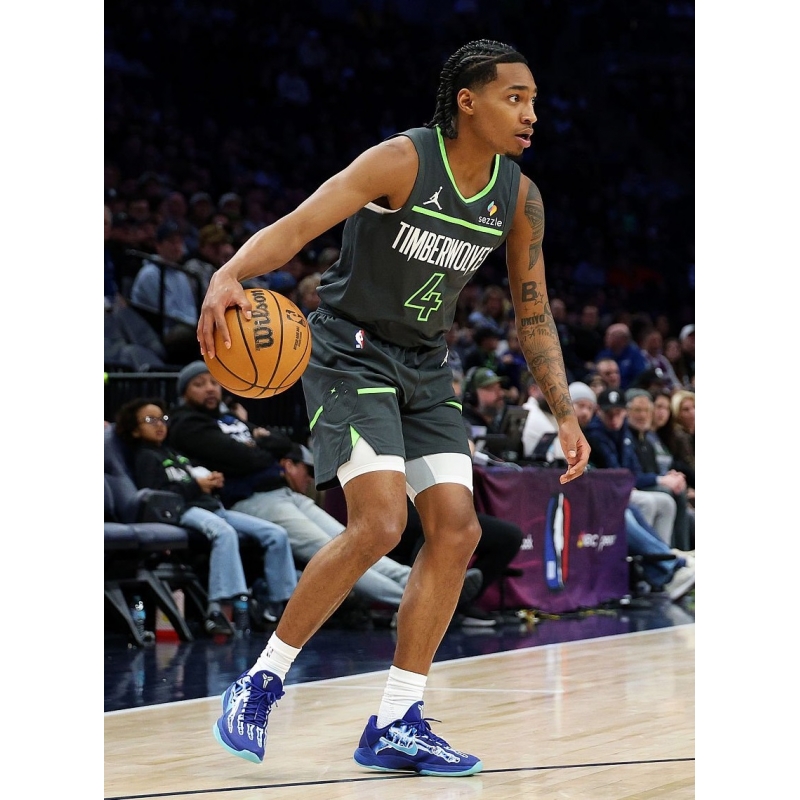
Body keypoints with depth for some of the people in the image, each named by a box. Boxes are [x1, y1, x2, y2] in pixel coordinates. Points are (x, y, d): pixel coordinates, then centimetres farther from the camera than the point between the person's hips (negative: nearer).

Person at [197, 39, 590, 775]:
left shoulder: (520, 198, -1)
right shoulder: (402, 161, -20)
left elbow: (533, 313, 11)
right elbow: (295, 226, -30)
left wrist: (565, 415, 5)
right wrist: (229, 276, -50)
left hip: (425, 368, 7)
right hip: (351, 351, -7)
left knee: (457, 532, -4)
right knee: (380, 524, -21)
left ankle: (396, 727, 4)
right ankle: (260, 685, -6)